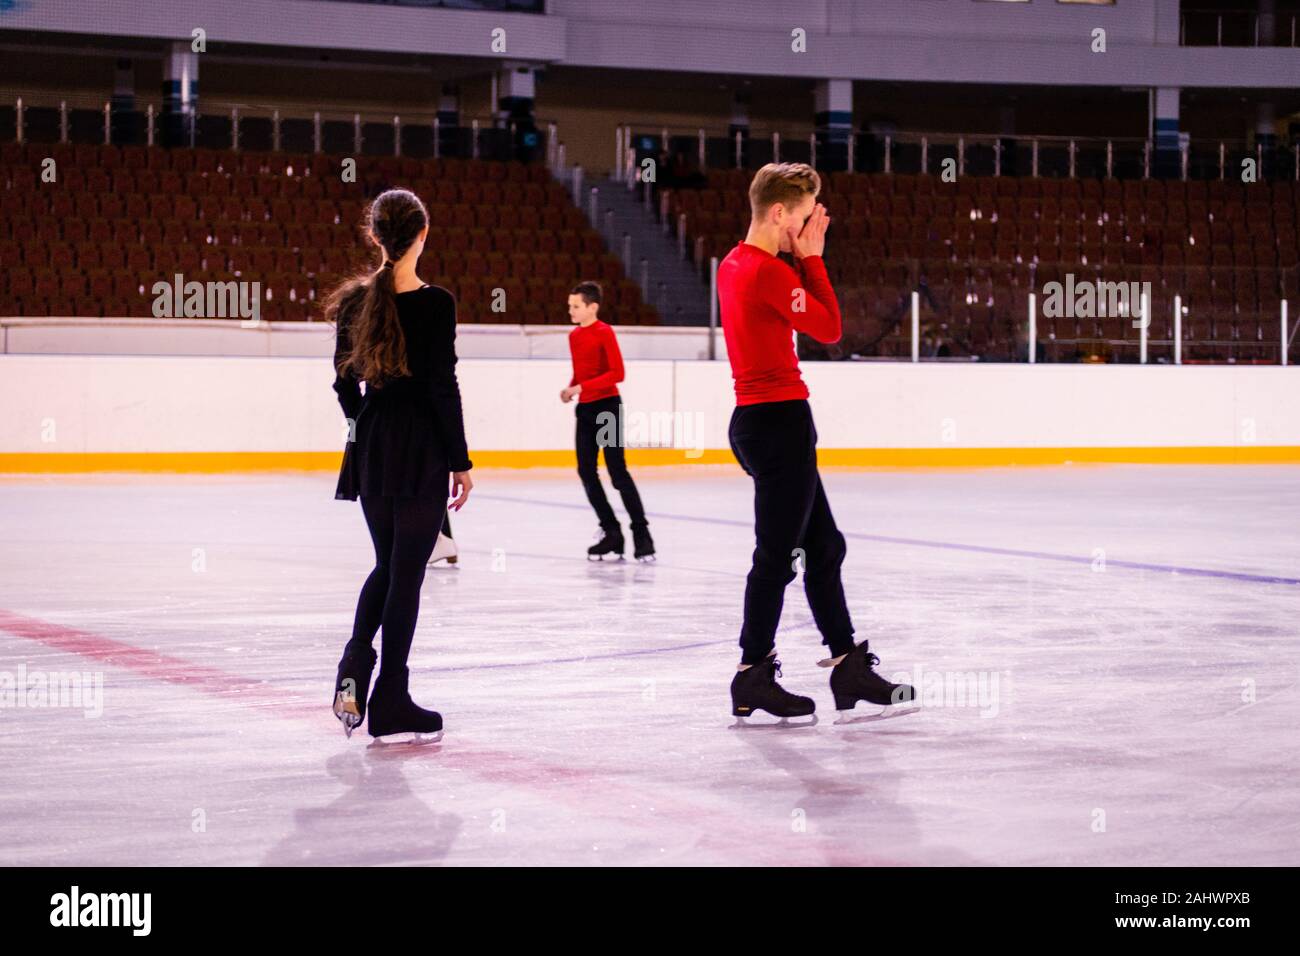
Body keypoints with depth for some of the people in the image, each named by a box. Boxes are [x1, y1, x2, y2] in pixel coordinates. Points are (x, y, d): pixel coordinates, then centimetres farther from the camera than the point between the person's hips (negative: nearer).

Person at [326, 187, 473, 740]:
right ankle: (390, 704, 7)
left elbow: (344, 380, 8)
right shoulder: (434, 303, -13)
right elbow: (443, 388, -13)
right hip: (421, 451, -5)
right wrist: (461, 462, -5)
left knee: (388, 564, 20)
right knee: (407, 572, 2)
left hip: (371, 447, 5)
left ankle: (356, 665, 0)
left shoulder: (355, 299, 2)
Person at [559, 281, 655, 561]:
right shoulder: (574, 336, 11)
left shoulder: (604, 333, -11)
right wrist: (571, 390, 2)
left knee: (618, 471, -9)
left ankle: (641, 532, -3)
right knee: (586, 472, 3)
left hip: (607, 406, -8)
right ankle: (611, 532, 12)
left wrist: (582, 387, -21)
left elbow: (617, 373, -17)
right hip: (585, 409, 8)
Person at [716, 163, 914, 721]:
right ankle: (753, 679, 4)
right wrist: (811, 257, -6)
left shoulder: (734, 265, 12)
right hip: (779, 420, -11)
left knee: (823, 546, 15)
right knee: (777, 554, -3)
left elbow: (806, 312, 17)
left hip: (756, 419, 11)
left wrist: (804, 258, 6)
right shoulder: (769, 272, -18)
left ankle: (848, 666, 20)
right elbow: (829, 328, -11)